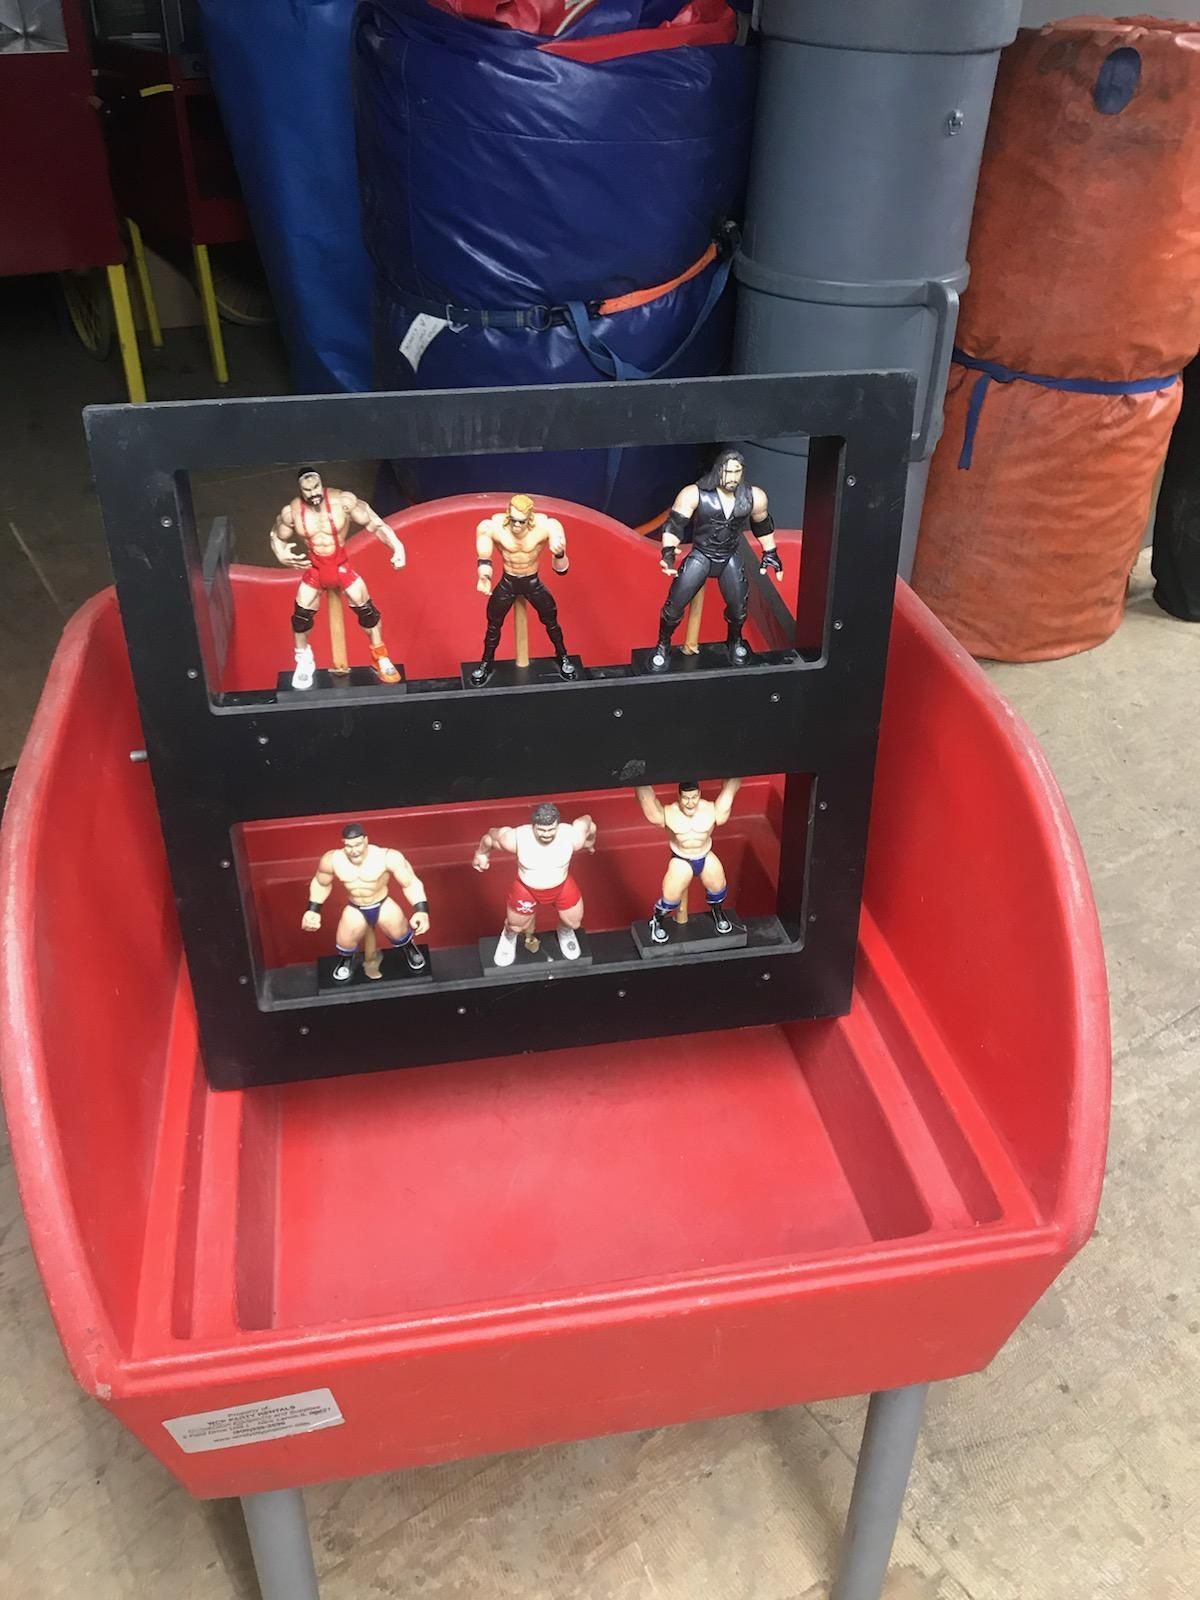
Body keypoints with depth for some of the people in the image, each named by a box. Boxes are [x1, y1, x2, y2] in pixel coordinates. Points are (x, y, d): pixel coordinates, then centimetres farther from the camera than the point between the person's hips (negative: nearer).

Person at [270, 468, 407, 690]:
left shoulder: (344, 501, -24)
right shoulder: (291, 512, -16)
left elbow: (375, 524, -19)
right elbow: (277, 536, 3)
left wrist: (397, 547, -33)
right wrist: (281, 555, -19)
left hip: (341, 565, -1)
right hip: (314, 568, 1)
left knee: (367, 610, -2)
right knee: (301, 615, 4)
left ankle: (381, 659, 20)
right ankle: (304, 660, 32)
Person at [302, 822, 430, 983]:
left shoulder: (387, 857, -31)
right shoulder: (332, 860, -20)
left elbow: (411, 883, -22)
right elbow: (321, 884, 3)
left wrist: (421, 911, -32)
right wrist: (313, 910, 0)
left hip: (383, 905, -1)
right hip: (355, 909, 2)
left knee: (399, 934, -15)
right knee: (345, 944, -8)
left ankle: (410, 949, 26)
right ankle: (348, 960, 33)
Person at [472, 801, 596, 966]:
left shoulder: (573, 836, -34)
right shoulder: (515, 838, -36)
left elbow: (588, 823, -11)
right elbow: (491, 836, -16)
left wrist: (589, 843, 11)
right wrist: (481, 854, 5)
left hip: (562, 886, 1)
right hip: (526, 889, -1)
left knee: (574, 922, 21)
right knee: (516, 926, 22)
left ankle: (565, 932, 60)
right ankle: (509, 937, 61)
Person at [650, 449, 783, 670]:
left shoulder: (754, 498, -10)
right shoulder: (694, 494, -21)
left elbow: (763, 524, 9)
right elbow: (674, 524, -18)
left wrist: (770, 553, 14)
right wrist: (668, 551, -32)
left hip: (731, 558, 3)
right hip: (700, 556, -3)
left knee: (739, 606, 10)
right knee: (674, 604, -5)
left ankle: (735, 641, 43)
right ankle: (663, 646, 19)